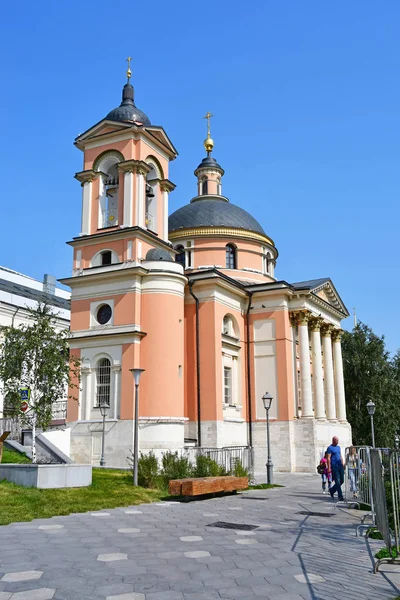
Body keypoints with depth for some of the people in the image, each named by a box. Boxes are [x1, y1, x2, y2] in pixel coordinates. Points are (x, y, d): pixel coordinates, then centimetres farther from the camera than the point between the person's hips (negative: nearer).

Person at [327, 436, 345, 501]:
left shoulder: (338, 447, 17)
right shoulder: (330, 448, -5)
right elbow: (328, 458, -10)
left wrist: (343, 464, 15)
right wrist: (329, 467, -15)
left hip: (340, 466, 7)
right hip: (334, 466, -7)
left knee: (342, 481, 7)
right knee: (337, 481, -6)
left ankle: (332, 490, 26)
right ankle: (340, 496, -1)